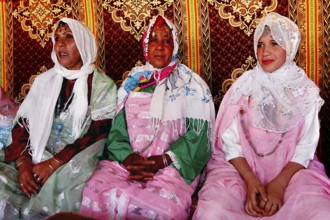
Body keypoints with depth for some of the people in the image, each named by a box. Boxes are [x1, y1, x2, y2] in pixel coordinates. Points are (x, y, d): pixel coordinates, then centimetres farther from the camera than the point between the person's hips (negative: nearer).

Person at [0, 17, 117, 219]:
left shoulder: (103, 85, 1)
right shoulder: (44, 81, 14)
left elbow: (96, 135, -9)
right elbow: (22, 125, 7)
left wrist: (54, 163, -18)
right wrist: (23, 163, -12)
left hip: (74, 164, -3)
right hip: (37, 159, 3)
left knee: (55, 185, -33)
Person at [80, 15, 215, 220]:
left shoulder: (192, 85, 7)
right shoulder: (133, 81, 15)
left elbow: (198, 135, -2)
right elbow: (117, 129, 9)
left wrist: (162, 161, -14)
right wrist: (127, 157, -11)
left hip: (172, 165, -2)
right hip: (126, 162, 2)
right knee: (96, 193, -28)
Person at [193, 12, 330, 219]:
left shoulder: (307, 91, 2)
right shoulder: (244, 85, 0)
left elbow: (306, 147, -3)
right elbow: (229, 140, -4)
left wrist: (278, 184, -18)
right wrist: (250, 180, -17)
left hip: (291, 169, 0)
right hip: (241, 166, 0)